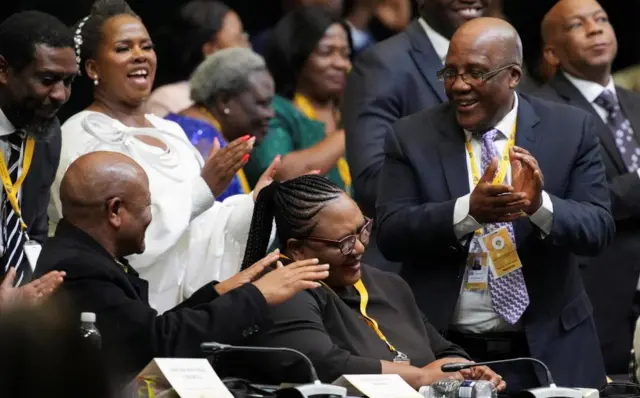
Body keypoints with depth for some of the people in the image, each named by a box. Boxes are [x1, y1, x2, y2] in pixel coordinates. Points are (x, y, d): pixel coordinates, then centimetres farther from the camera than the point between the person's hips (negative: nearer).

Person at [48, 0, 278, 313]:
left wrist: (256, 202, -4)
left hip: (184, 307, 6)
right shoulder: (80, 137, -9)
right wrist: (204, 189, -21)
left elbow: (200, 228, 11)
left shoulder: (171, 132, 13)